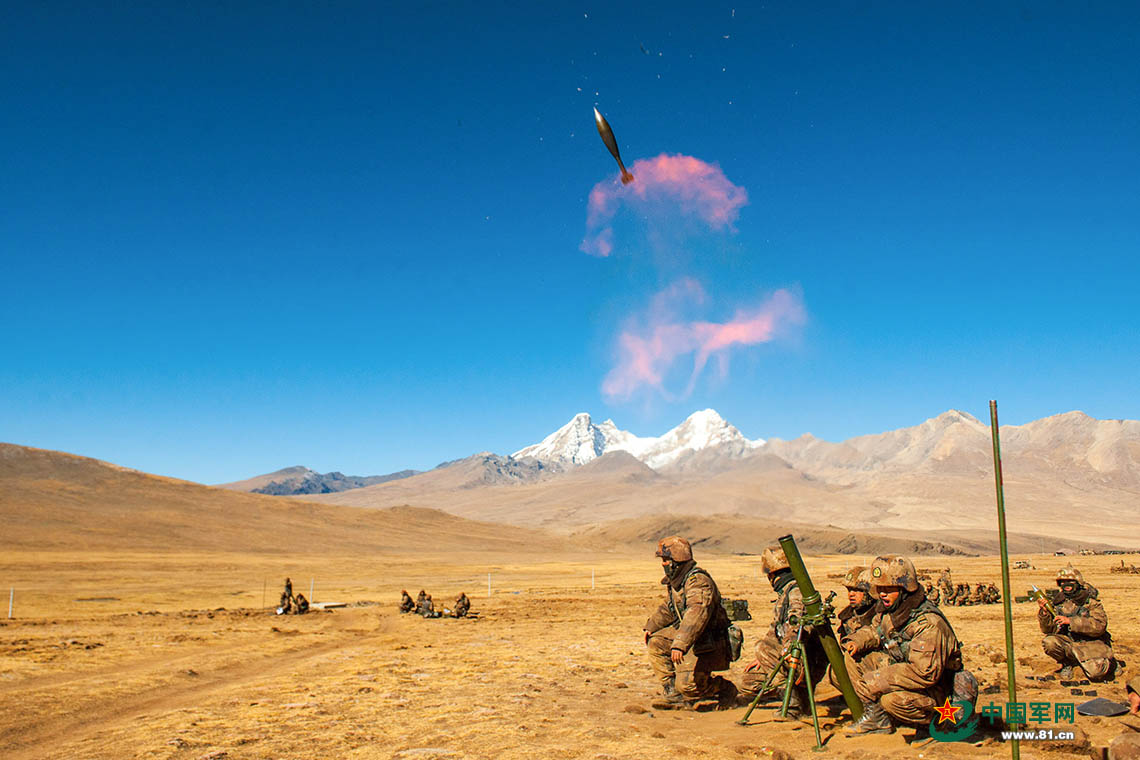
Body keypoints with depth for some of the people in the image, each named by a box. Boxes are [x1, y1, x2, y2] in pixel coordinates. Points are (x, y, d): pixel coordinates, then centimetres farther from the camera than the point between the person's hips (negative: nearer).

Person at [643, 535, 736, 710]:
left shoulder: (699, 581, -24)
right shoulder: (674, 581, 7)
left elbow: (697, 614, -37)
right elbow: (667, 608, 22)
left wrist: (680, 644, -45)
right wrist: (650, 627, 8)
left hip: (707, 645, -9)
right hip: (690, 637, 9)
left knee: (687, 685, -16)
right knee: (655, 643, 0)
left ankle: (724, 688, 11)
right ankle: (673, 694, 7)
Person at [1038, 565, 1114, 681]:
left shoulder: (1091, 601, -8)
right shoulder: (1057, 601, 1)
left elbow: (1100, 625, -21)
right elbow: (1048, 630, 1)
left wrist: (1071, 621, -27)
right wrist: (1044, 613, -19)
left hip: (1090, 643, -3)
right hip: (1067, 642, 3)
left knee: (1096, 673, -25)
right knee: (1048, 643, -26)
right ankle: (1066, 663, 3)